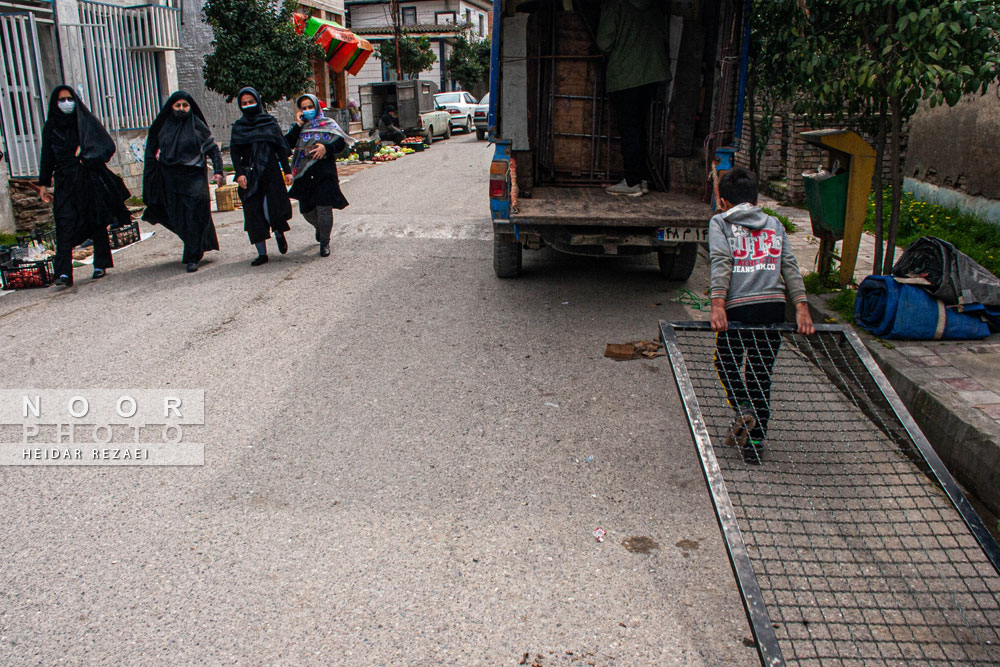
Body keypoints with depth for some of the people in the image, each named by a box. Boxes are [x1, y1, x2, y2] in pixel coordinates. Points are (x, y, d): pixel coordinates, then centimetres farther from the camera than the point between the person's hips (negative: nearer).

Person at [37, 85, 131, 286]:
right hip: (65, 182, 1)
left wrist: (86, 152, -15)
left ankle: (100, 265, 15)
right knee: (65, 225, -10)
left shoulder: (88, 121, 6)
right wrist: (43, 184, 9)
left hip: (91, 179, -1)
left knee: (97, 222, 3)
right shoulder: (51, 127, 10)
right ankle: (64, 272, -17)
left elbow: (107, 145, -2)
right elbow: (47, 157, 12)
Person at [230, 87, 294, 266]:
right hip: (250, 175, 2)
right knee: (253, 213, -2)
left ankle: (279, 233, 18)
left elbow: (281, 148, 8)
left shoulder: (270, 122, 9)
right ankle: (262, 253, 4)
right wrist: (239, 173, -10)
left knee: (270, 208, -15)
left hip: (271, 172, -2)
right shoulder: (239, 126, 11)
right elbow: (234, 151, 3)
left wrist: (287, 170, 1)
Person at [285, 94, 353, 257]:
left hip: (324, 172, -3)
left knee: (324, 207, -11)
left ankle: (325, 243, 3)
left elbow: (341, 142, -4)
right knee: (307, 210, 9)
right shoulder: (300, 127, 12)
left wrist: (326, 148, -20)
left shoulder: (328, 124, 6)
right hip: (305, 174, 3)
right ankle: (320, 228, 42)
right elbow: (287, 143, -2)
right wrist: (298, 125, -7)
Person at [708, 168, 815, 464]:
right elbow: (790, 265, 9)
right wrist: (801, 306, 3)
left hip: (738, 307, -3)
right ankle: (754, 445, 14)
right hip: (774, 306, 3)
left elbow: (721, 262, -6)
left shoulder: (719, 222, 10)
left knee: (726, 363, 16)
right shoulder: (774, 223, 20)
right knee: (761, 374, 11)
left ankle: (744, 408, -10)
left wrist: (718, 304, -16)